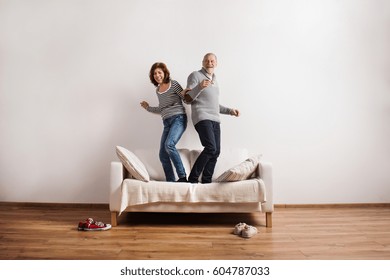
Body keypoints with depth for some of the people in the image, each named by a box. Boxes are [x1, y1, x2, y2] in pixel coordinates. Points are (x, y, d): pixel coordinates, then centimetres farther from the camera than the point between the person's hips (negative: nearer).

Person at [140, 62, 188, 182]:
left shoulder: (174, 84, 0)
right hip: (167, 122, 7)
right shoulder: (158, 90, 19)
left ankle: (182, 177, -22)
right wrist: (148, 107, 35)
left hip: (178, 119, -7)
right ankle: (170, 182, 4)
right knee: (163, 154, -3)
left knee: (169, 144, -29)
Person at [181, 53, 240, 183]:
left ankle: (206, 182, 6)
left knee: (216, 152, -1)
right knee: (211, 148, -21)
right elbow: (187, 99, -5)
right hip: (202, 117, -8)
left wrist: (229, 110, 22)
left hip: (215, 119, 8)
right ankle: (192, 179, -11)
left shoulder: (214, 80, 26)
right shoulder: (195, 75, 3)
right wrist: (200, 87, -19)